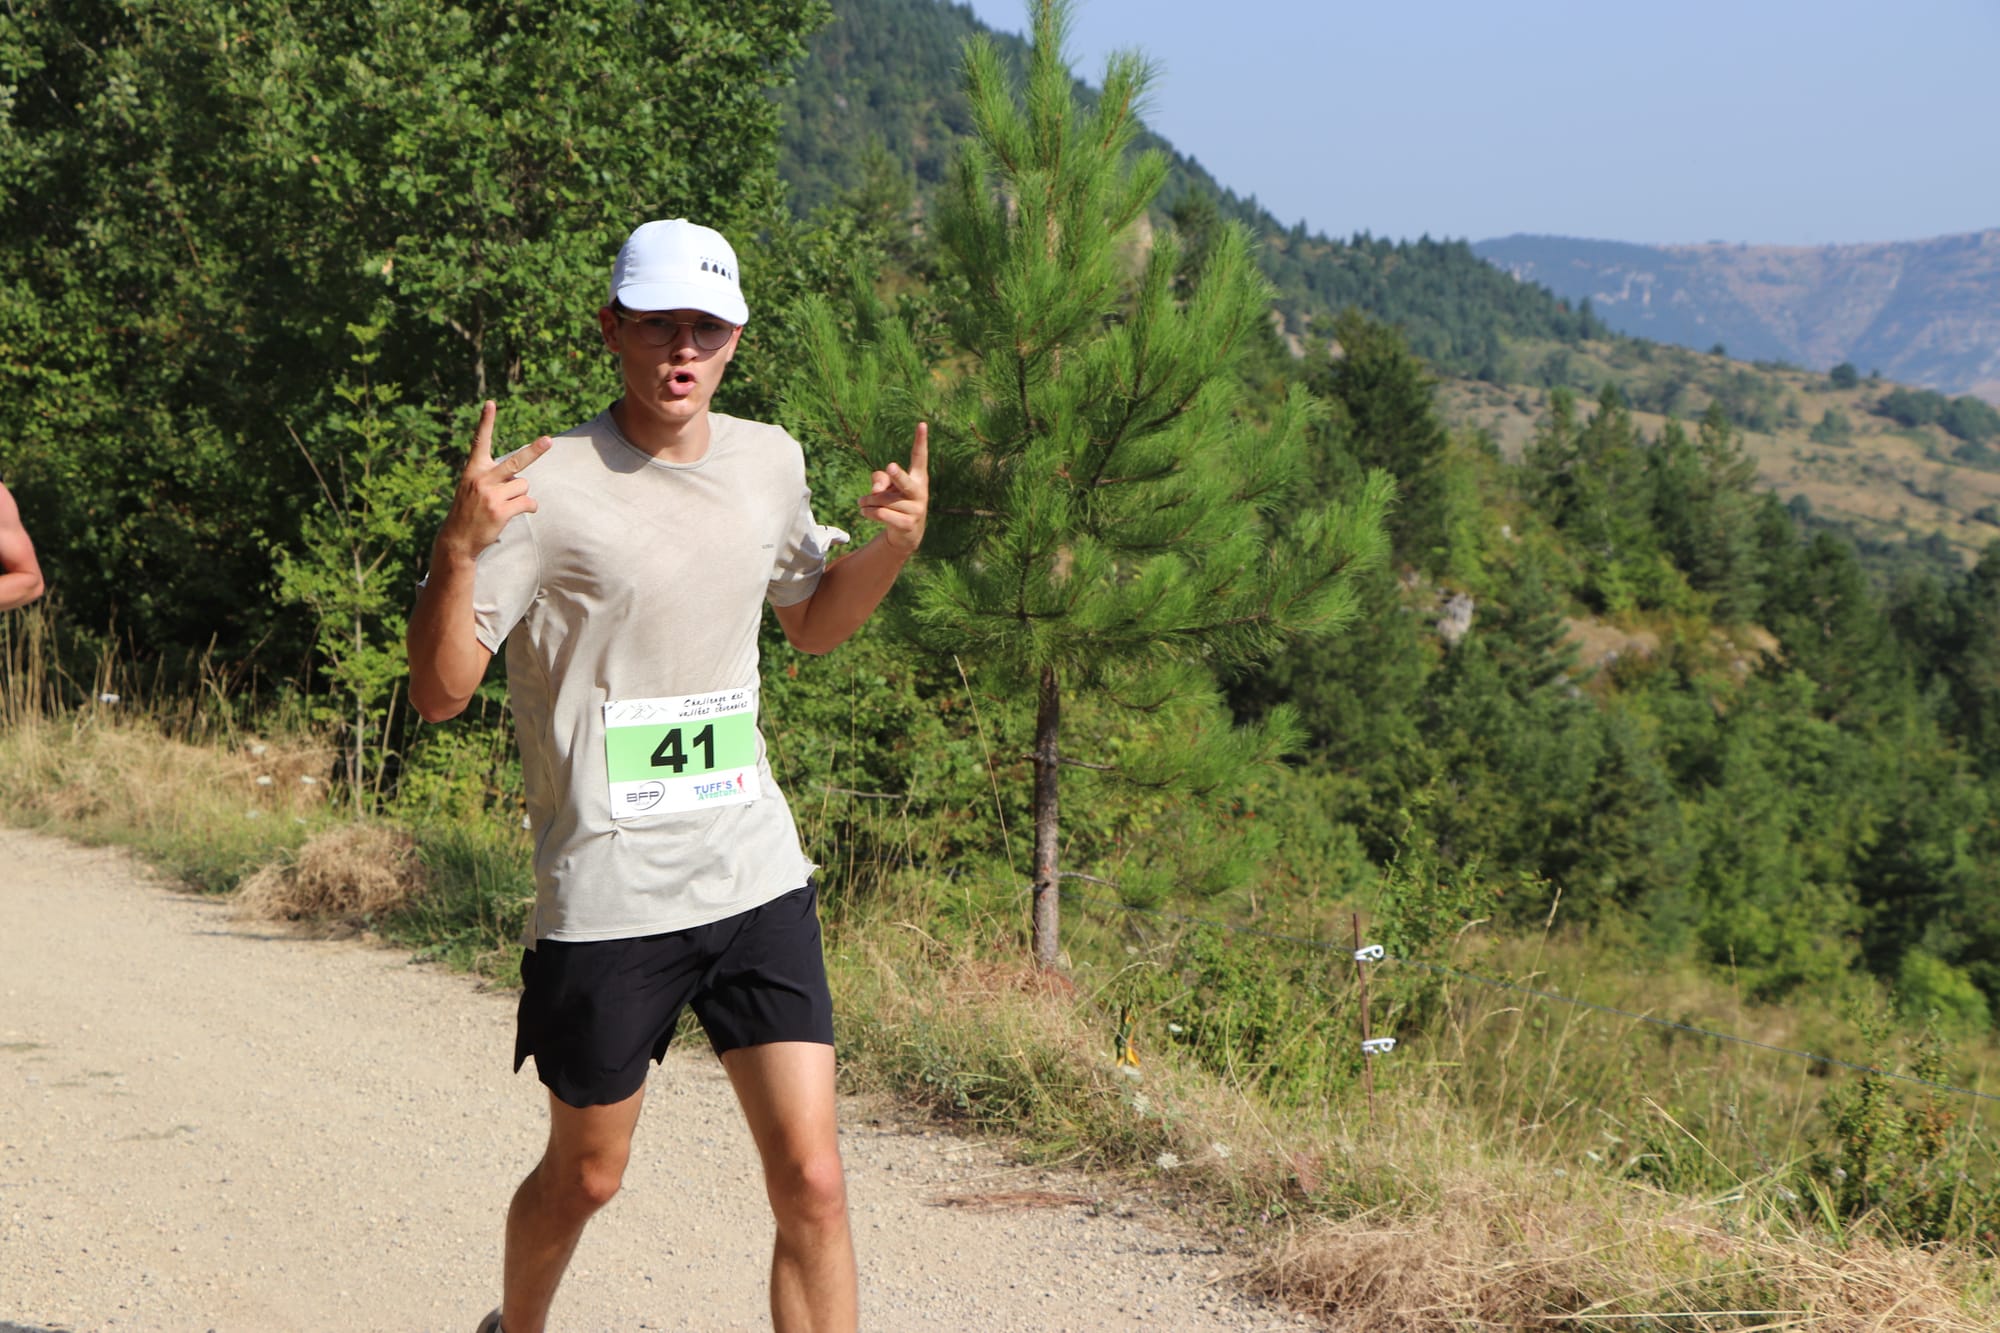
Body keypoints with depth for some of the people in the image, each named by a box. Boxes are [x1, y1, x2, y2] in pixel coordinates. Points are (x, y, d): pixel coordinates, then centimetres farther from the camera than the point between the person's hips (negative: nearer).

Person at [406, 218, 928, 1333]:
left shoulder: (771, 461, 6)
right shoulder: (550, 487, -11)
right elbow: (439, 694, -12)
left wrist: (895, 543, 5)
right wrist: (459, 549, -29)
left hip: (758, 876, 4)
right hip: (607, 896, -4)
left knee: (811, 1180, -4)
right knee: (586, 1177, 13)